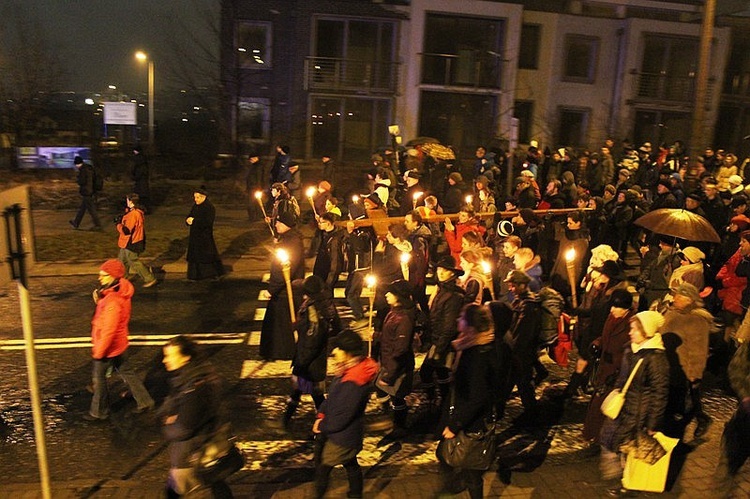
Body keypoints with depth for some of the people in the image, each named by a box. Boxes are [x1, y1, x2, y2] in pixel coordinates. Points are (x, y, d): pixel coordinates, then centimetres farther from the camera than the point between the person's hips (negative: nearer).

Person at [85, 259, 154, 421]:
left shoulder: (113, 300, -31)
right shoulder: (119, 291, -1)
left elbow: (109, 329, -26)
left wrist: (99, 351, -19)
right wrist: (99, 299, 2)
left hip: (110, 346, -9)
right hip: (118, 344, 9)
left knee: (98, 377, 10)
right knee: (125, 372, 21)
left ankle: (99, 412, 29)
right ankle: (144, 401, 30)